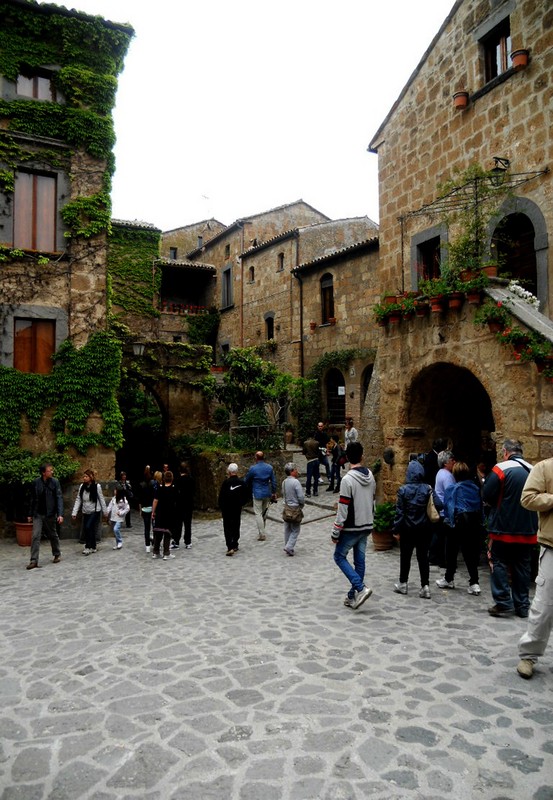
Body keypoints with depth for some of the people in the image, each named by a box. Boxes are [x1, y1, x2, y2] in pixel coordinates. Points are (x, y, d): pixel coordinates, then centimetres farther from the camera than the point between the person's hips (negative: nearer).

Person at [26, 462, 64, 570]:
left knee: (53, 536, 12)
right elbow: (33, 499, 7)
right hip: (38, 514, 1)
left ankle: (57, 555, 31)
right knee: (35, 536, -7)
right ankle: (34, 561, -3)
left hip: (50, 514, -1)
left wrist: (60, 514, -17)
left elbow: (59, 498, -10)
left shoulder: (55, 482, -7)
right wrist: (30, 514, 10)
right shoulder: (35, 482, -2)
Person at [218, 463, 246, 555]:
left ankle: (230, 548, -10)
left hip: (227, 509, -4)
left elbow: (221, 497, -11)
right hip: (237, 509, 4)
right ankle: (235, 546, 24)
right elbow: (245, 497, 2)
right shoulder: (241, 483, -3)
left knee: (227, 528, 0)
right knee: (236, 527, 16)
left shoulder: (226, 482, -15)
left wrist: (221, 509, 2)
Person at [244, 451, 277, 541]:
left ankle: (262, 534, -2)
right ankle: (261, 531, 30)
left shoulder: (253, 469, -14)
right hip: (267, 493, 5)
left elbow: (246, 481, 0)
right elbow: (273, 481, 4)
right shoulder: (269, 467, -2)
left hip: (257, 494, -5)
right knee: (264, 512, 17)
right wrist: (274, 493, 14)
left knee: (258, 513, 1)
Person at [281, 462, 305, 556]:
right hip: (296, 509, -7)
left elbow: (283, 495, 9)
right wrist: (302, 506, 0)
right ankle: (289, 547, -4)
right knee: (295, 530, 4)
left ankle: (287, 547, 25)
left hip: (287, 508, 7)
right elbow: (301, 497, -18)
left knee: (287, 530, 16)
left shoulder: (284, 482, 2)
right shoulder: (295, 482, -20)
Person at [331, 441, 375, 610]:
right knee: (359, 560, 11)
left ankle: (360, 588, -6)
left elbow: (343, 509, -18)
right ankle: (353, 596, 19)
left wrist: (335, 532, -11)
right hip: (366, 526, 7)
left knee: (339, 557, 6)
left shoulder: (347, 479, -19)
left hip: (351, 528, -7)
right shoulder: (371, 477, 4)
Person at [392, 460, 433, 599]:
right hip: (424, 529, 2)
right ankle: (425, 586, 6)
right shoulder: (428, 489, -5)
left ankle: (403, 584, 21)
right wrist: (430, 527, 1)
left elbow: (399, 512, -10)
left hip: (408, 529, -2)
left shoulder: (403, 490, -11)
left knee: (405, 556, 11)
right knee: (423, 557, 8)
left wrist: (397, 529, -3)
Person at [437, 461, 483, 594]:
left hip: (458, 523, -3)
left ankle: (449, 579, 23)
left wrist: (448, 521, 6)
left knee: (451, 552, 11)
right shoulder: (475, 487, 3)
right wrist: (479, 521, 11)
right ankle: (474, 583, 4)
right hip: (475, 523, 4)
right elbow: (480, 506, 5)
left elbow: (447, 507, -5)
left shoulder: (452, 489, -6)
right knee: (471, 553, 8)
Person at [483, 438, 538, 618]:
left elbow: (486, 496, -14)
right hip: (528, 529, 6)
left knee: (499, 564, 7)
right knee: (522, 567, 14)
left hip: (503, 529, -5)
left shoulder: (501, 469, -14)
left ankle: (503, 603, 5)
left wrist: (495, 504, 6)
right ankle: (522, 606, 21)